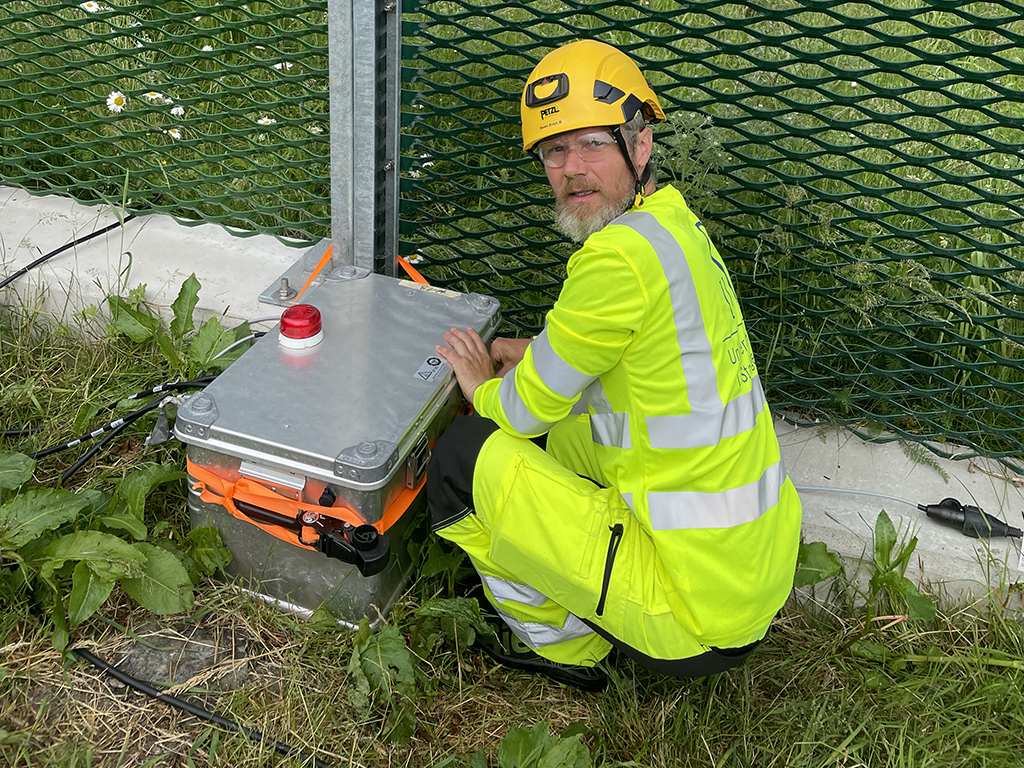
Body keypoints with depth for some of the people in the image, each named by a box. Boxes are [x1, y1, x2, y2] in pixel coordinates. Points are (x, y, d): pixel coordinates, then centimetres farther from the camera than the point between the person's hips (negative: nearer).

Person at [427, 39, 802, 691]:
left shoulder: (621, 254, -23)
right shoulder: (677, 222, 5)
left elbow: (527, 410, -11)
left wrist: (481, 385, 10)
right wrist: (532, 355, 16)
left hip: (694, 614, -9)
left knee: (465, 458, -4)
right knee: (558, 431, 24)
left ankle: (562, 647, 16)